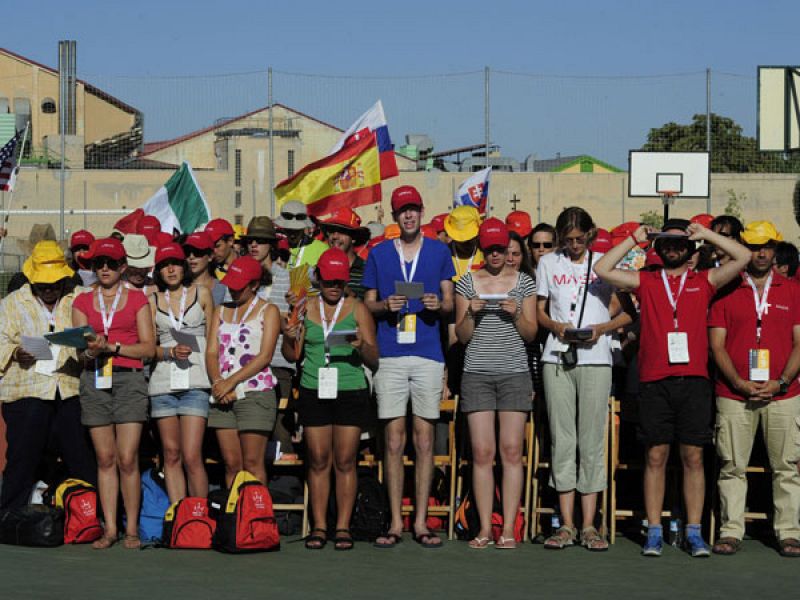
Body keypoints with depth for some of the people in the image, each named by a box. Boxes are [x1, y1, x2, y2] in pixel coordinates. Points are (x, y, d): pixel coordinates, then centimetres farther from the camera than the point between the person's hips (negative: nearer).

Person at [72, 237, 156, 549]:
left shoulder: (137, 299, 8)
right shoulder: (83, 302, 14)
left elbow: (148, 347, 1)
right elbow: (80, 352, 7)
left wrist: (112, 346, -10)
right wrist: (91, 350, -15)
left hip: (129, 379, -2)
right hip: (95, 380, 2)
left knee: (127, 459, -8)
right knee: (105, 458, 2)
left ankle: (132, 529, -1)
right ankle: (109, 528, 5)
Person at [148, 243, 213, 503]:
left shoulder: (201, 293, 8)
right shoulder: (153, 301, 11)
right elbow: (149, 347, 8)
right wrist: (171, 352, -12)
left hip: (195, 382, -2)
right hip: (163, 382, 2)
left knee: (192, 457, -11)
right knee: (171, 454, 4)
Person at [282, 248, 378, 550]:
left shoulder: (357, 309, 3)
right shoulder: (305, 308, 9)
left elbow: (374, 359, 0)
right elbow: (294, 356, 14)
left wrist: (362, 346, -21)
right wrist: (289, 339, -7)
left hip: (351, 392, -2)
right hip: (313, 392, 2)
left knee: (345, 461, -1)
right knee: (318, 460, 2)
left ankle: (343, 526, 4)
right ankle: (319, 526, 7)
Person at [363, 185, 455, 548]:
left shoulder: (439, 252, 10)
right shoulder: (378, 254, 11)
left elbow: (450, 303, 11)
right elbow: (367, 304, 13)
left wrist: (439, 305, -11)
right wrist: (385, 306, -7)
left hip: (428, 354, 0)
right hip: (390, 354, 0)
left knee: (424, 439, 0)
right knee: (394, 440, -1)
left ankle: (421, 522, 5)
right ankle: (396, 522, 3)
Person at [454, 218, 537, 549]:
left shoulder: (523, 282, 7)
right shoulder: (467, 282, 8)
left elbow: (531, 334, 7)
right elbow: (462, 336, 9)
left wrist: (516, 314, -11)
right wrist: (470, 313, -9)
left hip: (514, 372, 0)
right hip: (477, 372, 0)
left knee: (511, 450, -5)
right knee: (482, 451, -4)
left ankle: (509, 528, -3)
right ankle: (485, 528, 1)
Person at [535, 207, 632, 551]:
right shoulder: (548, 263, 14)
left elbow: (627, 313, 9)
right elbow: (539, 310, 16)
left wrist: (603, 328, -9)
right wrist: (556, 326, -4)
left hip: (596, 359, -1)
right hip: (557, 358, 2)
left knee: (592, 440, -4)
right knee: (562, 439, -1)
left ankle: (589, 526, 0)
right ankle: (566, 525, 2)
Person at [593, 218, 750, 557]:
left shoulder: (704, 281, 13)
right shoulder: (645, 282, 13)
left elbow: (743, 257, 4)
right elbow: (602, 270, 4)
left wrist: (706, 234, 5)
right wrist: (634, 239, 6)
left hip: (694, 380, 0)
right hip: (655, 380, 0)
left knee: (693, 457, 1)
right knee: (656, 456, 1)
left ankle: (693, 532, 6)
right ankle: (654, 532, 6)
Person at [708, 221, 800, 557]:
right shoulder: (727, 292, 7)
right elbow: (717, 345, 2)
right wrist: (739, 383, -10)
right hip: (734, 396, -1)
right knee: (732, 466, 1)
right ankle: (731, 532, 6)